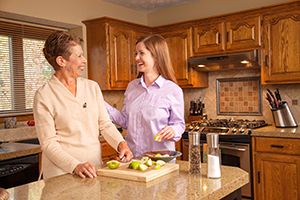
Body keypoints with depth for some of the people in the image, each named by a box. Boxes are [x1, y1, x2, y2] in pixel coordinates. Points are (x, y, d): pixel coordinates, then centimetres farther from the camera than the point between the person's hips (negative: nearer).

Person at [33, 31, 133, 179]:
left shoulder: (92, 87, 5)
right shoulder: (44, 96, -8)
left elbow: (105, 124, 5)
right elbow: (48, 143, -11)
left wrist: (121, 144, -11)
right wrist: (75, 166, -23)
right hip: (62, 172, -4)